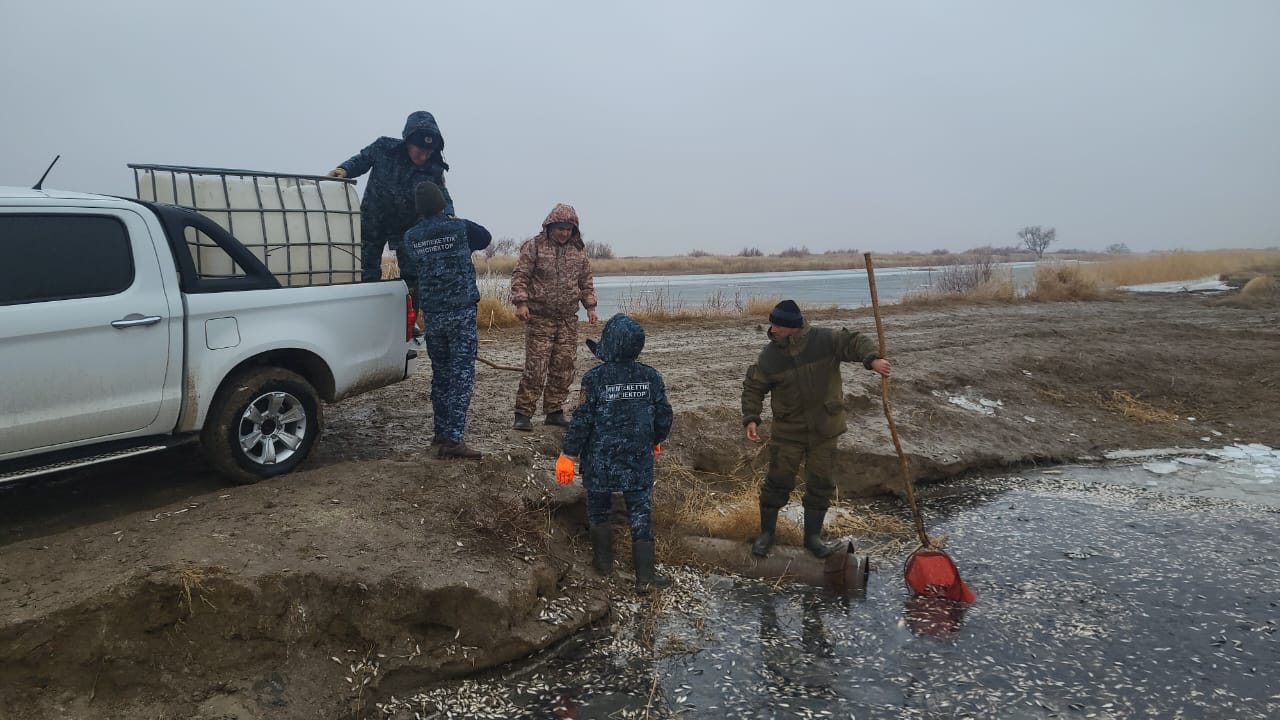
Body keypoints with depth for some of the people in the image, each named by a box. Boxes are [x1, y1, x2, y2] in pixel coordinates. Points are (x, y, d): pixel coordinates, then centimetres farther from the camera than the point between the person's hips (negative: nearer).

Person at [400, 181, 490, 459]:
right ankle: (453, 438, -10)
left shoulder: (410, 238, 2)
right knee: (461, 374, -5)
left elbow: (411, 267, 13)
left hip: (432, 316, 4)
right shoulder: (460, 227, -6)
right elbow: (485, 238, 11)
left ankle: (441, 432, 24)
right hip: (462, 314, -4)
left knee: (440, 374, 16)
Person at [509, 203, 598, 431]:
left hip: (568, 320, 5)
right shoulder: (534, 246, -3)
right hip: (539, 318, -5)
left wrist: (590, 305, 11)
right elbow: (520, 276, -6)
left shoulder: (579, 250, 11)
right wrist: (521, 302, -17)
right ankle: (523, 414, 0)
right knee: (535, 366, -8)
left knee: (563, 367, 6)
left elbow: (586, 281, 19)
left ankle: (554, 411, 17)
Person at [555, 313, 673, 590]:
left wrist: (568, 455, -3)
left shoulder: (594, 378, -15)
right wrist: (656, 441, 24)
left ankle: (603, 561, 30)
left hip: (600, 461, -2)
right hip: (638, 461, 2)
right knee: (640, 513, 9)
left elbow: (582, 420, -12)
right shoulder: (652, 377, -4)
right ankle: (645, 575, 10)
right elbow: (663, 417, 5)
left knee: (599, 510, 17)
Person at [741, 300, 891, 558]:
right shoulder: (769, 356, -8)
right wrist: (751, 418, -13)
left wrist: (872, 359, -35)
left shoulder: (826, 340, -12)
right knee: (778, 481, 3)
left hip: (825, 430, 0)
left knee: (820, 484, 10)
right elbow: (753, 388, -1)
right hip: (788, 431, 0)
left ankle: (813, 536, 27)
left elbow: (855, 342, -14)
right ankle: (766, 532, 22)